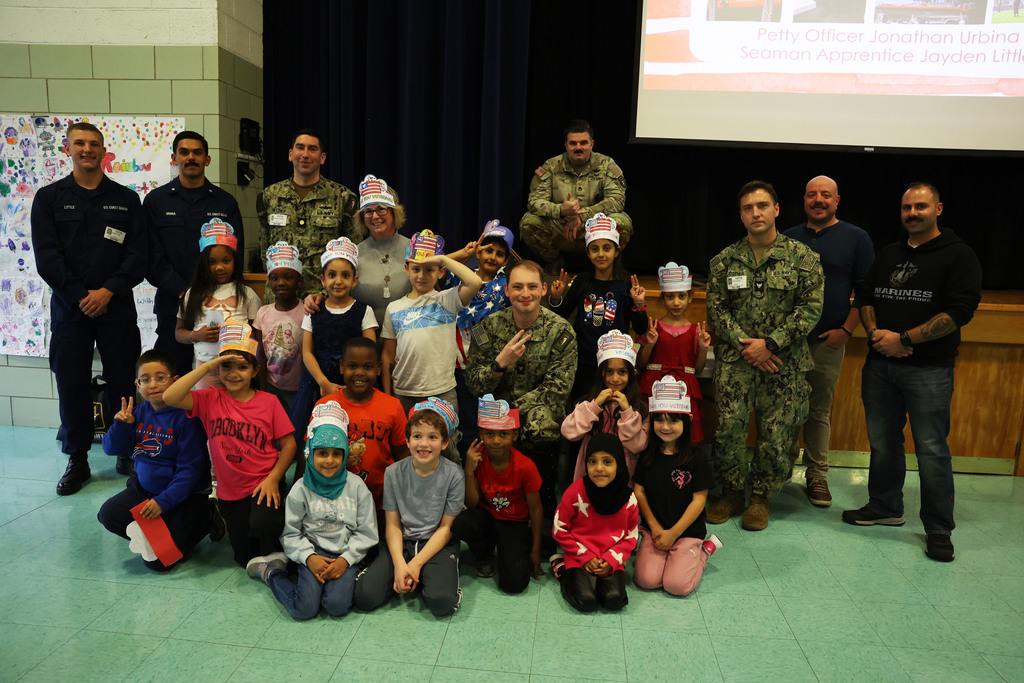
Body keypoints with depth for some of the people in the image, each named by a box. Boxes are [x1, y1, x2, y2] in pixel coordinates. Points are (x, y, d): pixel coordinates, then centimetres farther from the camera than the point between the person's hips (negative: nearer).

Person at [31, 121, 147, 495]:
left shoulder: (126, 198, 7)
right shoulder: (48, 198, 7)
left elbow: (138, 254, -1)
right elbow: (46, 256, -1)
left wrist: (108, 291, -12)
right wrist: (81, 296, -11)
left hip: (117, 307, 0)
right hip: (69, 307, 0)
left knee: (123, 381, 3)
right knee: (72, 383, 5)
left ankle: (128, 451, 18)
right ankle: (77, 460, 18)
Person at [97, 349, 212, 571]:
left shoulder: (185, 417, -19)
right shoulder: (138, 413, 1)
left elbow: (190, 468, -19)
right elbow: (111, 449, 6)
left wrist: (163, 501, -24)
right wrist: (121, 425, -13)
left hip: (184, 494, -7)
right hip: (144, 488, 7)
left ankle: (203, 522, 7)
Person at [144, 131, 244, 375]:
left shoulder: (225, 202, 12)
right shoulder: (156, 200, 10)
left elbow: (235, 256, 6)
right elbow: (153, 257, 2)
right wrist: (183, 291, -12)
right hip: (172, 306, 0)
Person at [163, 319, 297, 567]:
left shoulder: (269, 402, -6)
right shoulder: (211, 399, -4)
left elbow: (289, 444, -5)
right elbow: (169, 397, -21)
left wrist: (273, 478, -17)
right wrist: (206, 366, -21)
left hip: (264, 485, -2)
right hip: (230, 492, 2)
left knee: (262, 524, -32)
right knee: (246, 559, 9)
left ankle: (275, 554, 2)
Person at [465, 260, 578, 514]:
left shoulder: (561, 331, -6)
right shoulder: (489, 327, -1)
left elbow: (558, 389, -10)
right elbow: (473, 384, 0)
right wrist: (501, 362, -19)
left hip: (541, 434, -1)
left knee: (541, 499, -3)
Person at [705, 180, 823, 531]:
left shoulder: (802, 257, 2)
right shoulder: (725, 260, 7)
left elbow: (810, 308, -4)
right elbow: (716, 308, 4)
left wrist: (770, 343, -12)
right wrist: (746, 346, -9)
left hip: (784, 361, -1)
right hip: (735, 358, 1)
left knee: (775, 432, 3)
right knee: (728, 427, -4)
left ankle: (761, 496, 23)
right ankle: (732, 492, 17)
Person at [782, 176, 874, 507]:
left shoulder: (856, 239, 3)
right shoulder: (789, 238, 10)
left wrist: (846, 330, -7)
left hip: (827, 342, -2)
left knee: (820, 410, 5)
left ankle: (817, 475, 16)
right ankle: (784, 464, 22)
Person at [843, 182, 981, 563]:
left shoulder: (958, 256, -3)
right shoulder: (887, 255, 15)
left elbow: (959, 311, -13)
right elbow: (866, 298, 16)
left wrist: (903, 339, -17)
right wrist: (875, 333, -4)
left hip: (929, 370, -5)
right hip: (879, 364, 5)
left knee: (931, 448, -2)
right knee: (882, 441, 13)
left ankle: (939, 529, 11)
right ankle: (885, 507, 29)